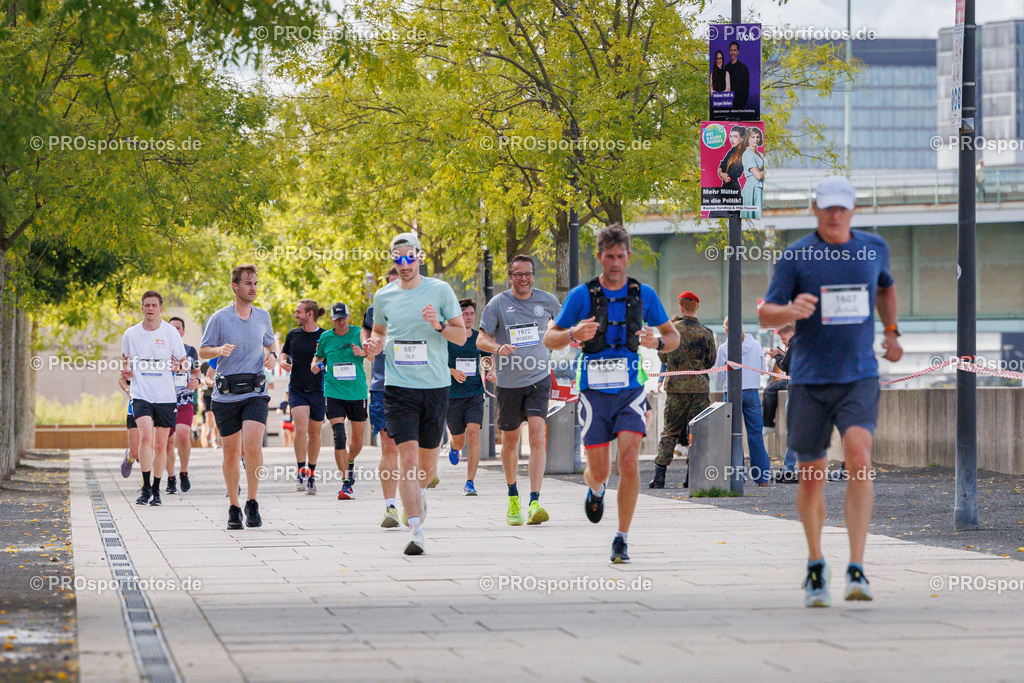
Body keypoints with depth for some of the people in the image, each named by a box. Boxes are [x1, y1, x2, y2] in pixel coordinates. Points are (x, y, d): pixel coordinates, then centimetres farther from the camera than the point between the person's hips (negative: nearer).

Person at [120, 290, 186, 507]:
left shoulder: (170, 332, 0)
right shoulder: (130, 334, 4)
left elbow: (183, 362, 7)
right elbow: (126, 359, 20)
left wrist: (178, 366, -15)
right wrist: (126, 372, 0)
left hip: (165, 397, 0)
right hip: (141, 395, 0)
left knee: (160, 445, 6)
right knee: (146, 437, -20)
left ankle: (156, 489, 20)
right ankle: (146, 487, -14)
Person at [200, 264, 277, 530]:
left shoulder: (263, 316, 9)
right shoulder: (219, 318, -1)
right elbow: (203, 351, 4)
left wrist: (272, 356, 4)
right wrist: (220, 350, -17)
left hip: (255, 393, 1)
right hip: (226, 395, -1)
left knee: (252, 445, -18)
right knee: (231, 453, 4)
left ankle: (252, 503, -5)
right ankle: (233, 507, 19)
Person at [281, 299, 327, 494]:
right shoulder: (292, 335, 6)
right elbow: (283, 354, 20)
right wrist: (283, 363, -2)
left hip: (317, 390, -1)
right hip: (297, 389, 1)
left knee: (314, 433, 7)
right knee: (300, 429, -16)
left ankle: (311, 474, 20)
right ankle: (300, 470, -7)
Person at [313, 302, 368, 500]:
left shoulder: (358, 333, 0)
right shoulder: (326, 337, 6)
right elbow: (319, 355, 21)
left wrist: (363, 352, -25)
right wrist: (316, 364, -1)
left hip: (358, 392, 0)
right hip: (334, 393, 0)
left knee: (357, 441, 10)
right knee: (339, 437, -16)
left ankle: (350, 462, 44)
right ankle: (346, 483, -14)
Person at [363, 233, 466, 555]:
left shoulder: (440, 290, 1)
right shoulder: (383, 296, 7)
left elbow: (462, 335, 3)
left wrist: (439, 325, -16)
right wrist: (375, 344, 1)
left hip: (435, 386, 0)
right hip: (398, 387, 0)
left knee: (428, 460, 10)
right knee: (407, 457, -13)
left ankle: (419, 491, 45)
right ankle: (415, 531, -15)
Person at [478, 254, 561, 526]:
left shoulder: (547, 301, 2)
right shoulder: (498, 304, -4)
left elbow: (559, 320, 25)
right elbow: (481, 340, -8)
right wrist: (498, 347, -27)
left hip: (539, 378, 0)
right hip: (508, 381, 0)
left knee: (537, 435, -16)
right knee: (510, 440, 10)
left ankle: (535, 504, -22)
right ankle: (513, 498, 33)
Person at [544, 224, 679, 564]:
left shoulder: (644, 294, 4)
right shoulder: (581, 295, -1)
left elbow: (673, 336, 15)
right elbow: (549, 339, 3)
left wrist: (657, 342, -9)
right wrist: (573, 335, -18)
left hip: (631, 390, 0)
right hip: (594, 392, 0)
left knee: (629, 462, -16)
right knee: (598, 471, 3)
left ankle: (622, 540, -7)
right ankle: (595, 491, 42)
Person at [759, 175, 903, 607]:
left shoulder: (874, 248, 7)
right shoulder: (796, 256, -3)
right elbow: (766, 313, -4)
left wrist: (891, 332, 21)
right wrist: (792, 311, -24)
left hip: (860, 377, 1)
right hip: (809, 380, -1)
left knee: (859, 461, -20)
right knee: (812, 474, 5)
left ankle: (856, 570, -23)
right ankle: (815, 567, 26)